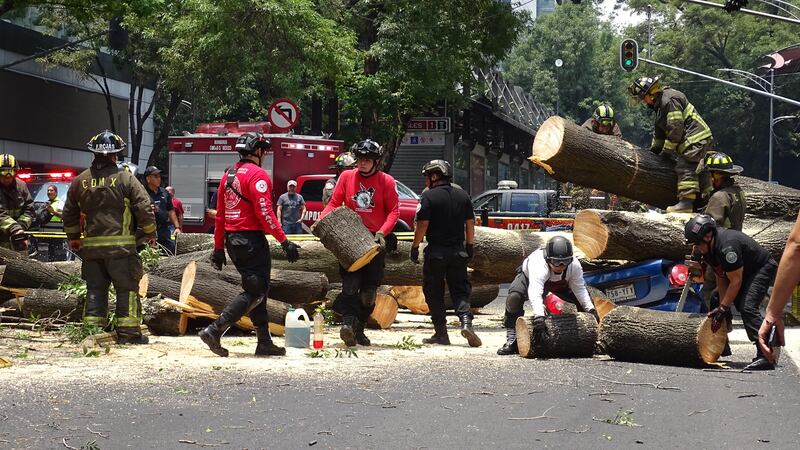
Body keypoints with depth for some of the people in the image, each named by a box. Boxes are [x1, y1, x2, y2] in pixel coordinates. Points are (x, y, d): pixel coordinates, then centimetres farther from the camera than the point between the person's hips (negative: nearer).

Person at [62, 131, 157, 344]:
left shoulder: (80, 181, 8)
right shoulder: (125, 178, -5)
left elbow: (69, 214, 18)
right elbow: (144, 208, -7)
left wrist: (73, 237, 32)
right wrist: (150, 233, 8)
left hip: (91, 245, 4)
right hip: (121, 245, -4)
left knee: (95, 288, 12)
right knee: (127, 288, 3)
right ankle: (128, 331, 1)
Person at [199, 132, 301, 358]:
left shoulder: (229, 174, 15)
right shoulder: (257, 174, -11)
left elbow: (220, 214, 17)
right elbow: (264, 212, -19)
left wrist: (219, 248, 20)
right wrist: (284, 241, -17)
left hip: (232, 239, 9)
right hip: (251, 239, -9)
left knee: (257, 289, 15)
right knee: (255, 292, -6)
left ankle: (264, 341, 14)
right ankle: (214, 331, -15)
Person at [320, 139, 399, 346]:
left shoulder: (386, 181, 1)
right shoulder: (347, 177, 6)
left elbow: (394, 211, -1)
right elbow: (334, 203, 8)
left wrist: (382, 232, -16)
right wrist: (322, 220, -10)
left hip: (376, 241, 0)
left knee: (369, 289, 4)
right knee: (350, 283, -16)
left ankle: (359, 329, 16)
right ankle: (348, 323, -26)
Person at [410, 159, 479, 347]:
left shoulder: (428, 196, -9)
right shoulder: (462, 195, 6)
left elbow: (422, 224, -12)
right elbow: (470, 223, 10)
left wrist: (415, 247, -4)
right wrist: (470, 246, 18)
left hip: (435, 252, -4)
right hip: (458, 251, 4)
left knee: (434, 293, 8)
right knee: (460, 289, 8)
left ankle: (441, 333, 6)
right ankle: (466, 320, -16)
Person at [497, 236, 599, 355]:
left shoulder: (575, 266, -34)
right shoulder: (538, 265, -49)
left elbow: (580, 289, -20)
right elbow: (535, 293, -62)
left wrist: (590, 309, -32)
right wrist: (539, 315, -76)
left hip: (560, 282, 4)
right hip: (529, 277, -4)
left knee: (586, 301, -7)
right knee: (514, 297, -34)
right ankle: (512, 339, -25)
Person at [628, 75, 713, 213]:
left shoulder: (669, 100, -19)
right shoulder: (660, 103, 16)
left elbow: (675, 129, -21)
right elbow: (660, 130, 26)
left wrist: (667, 150, -12)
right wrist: (654, 150, 27)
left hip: (696, 139, -11)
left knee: (685, 167, -15)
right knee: (698, 170, 14)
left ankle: (686, 202, -20)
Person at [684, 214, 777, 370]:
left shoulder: (727, 246, -35)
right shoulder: (707, 248, -6)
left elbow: (736, 281, -29)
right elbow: (721, 278, -2)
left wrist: (722, 308, -24)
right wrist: (723, 306, -7)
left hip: (763, 268, -11)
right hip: (745, 272, 11)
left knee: (747, 306, -25)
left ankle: (765, 356, -32)